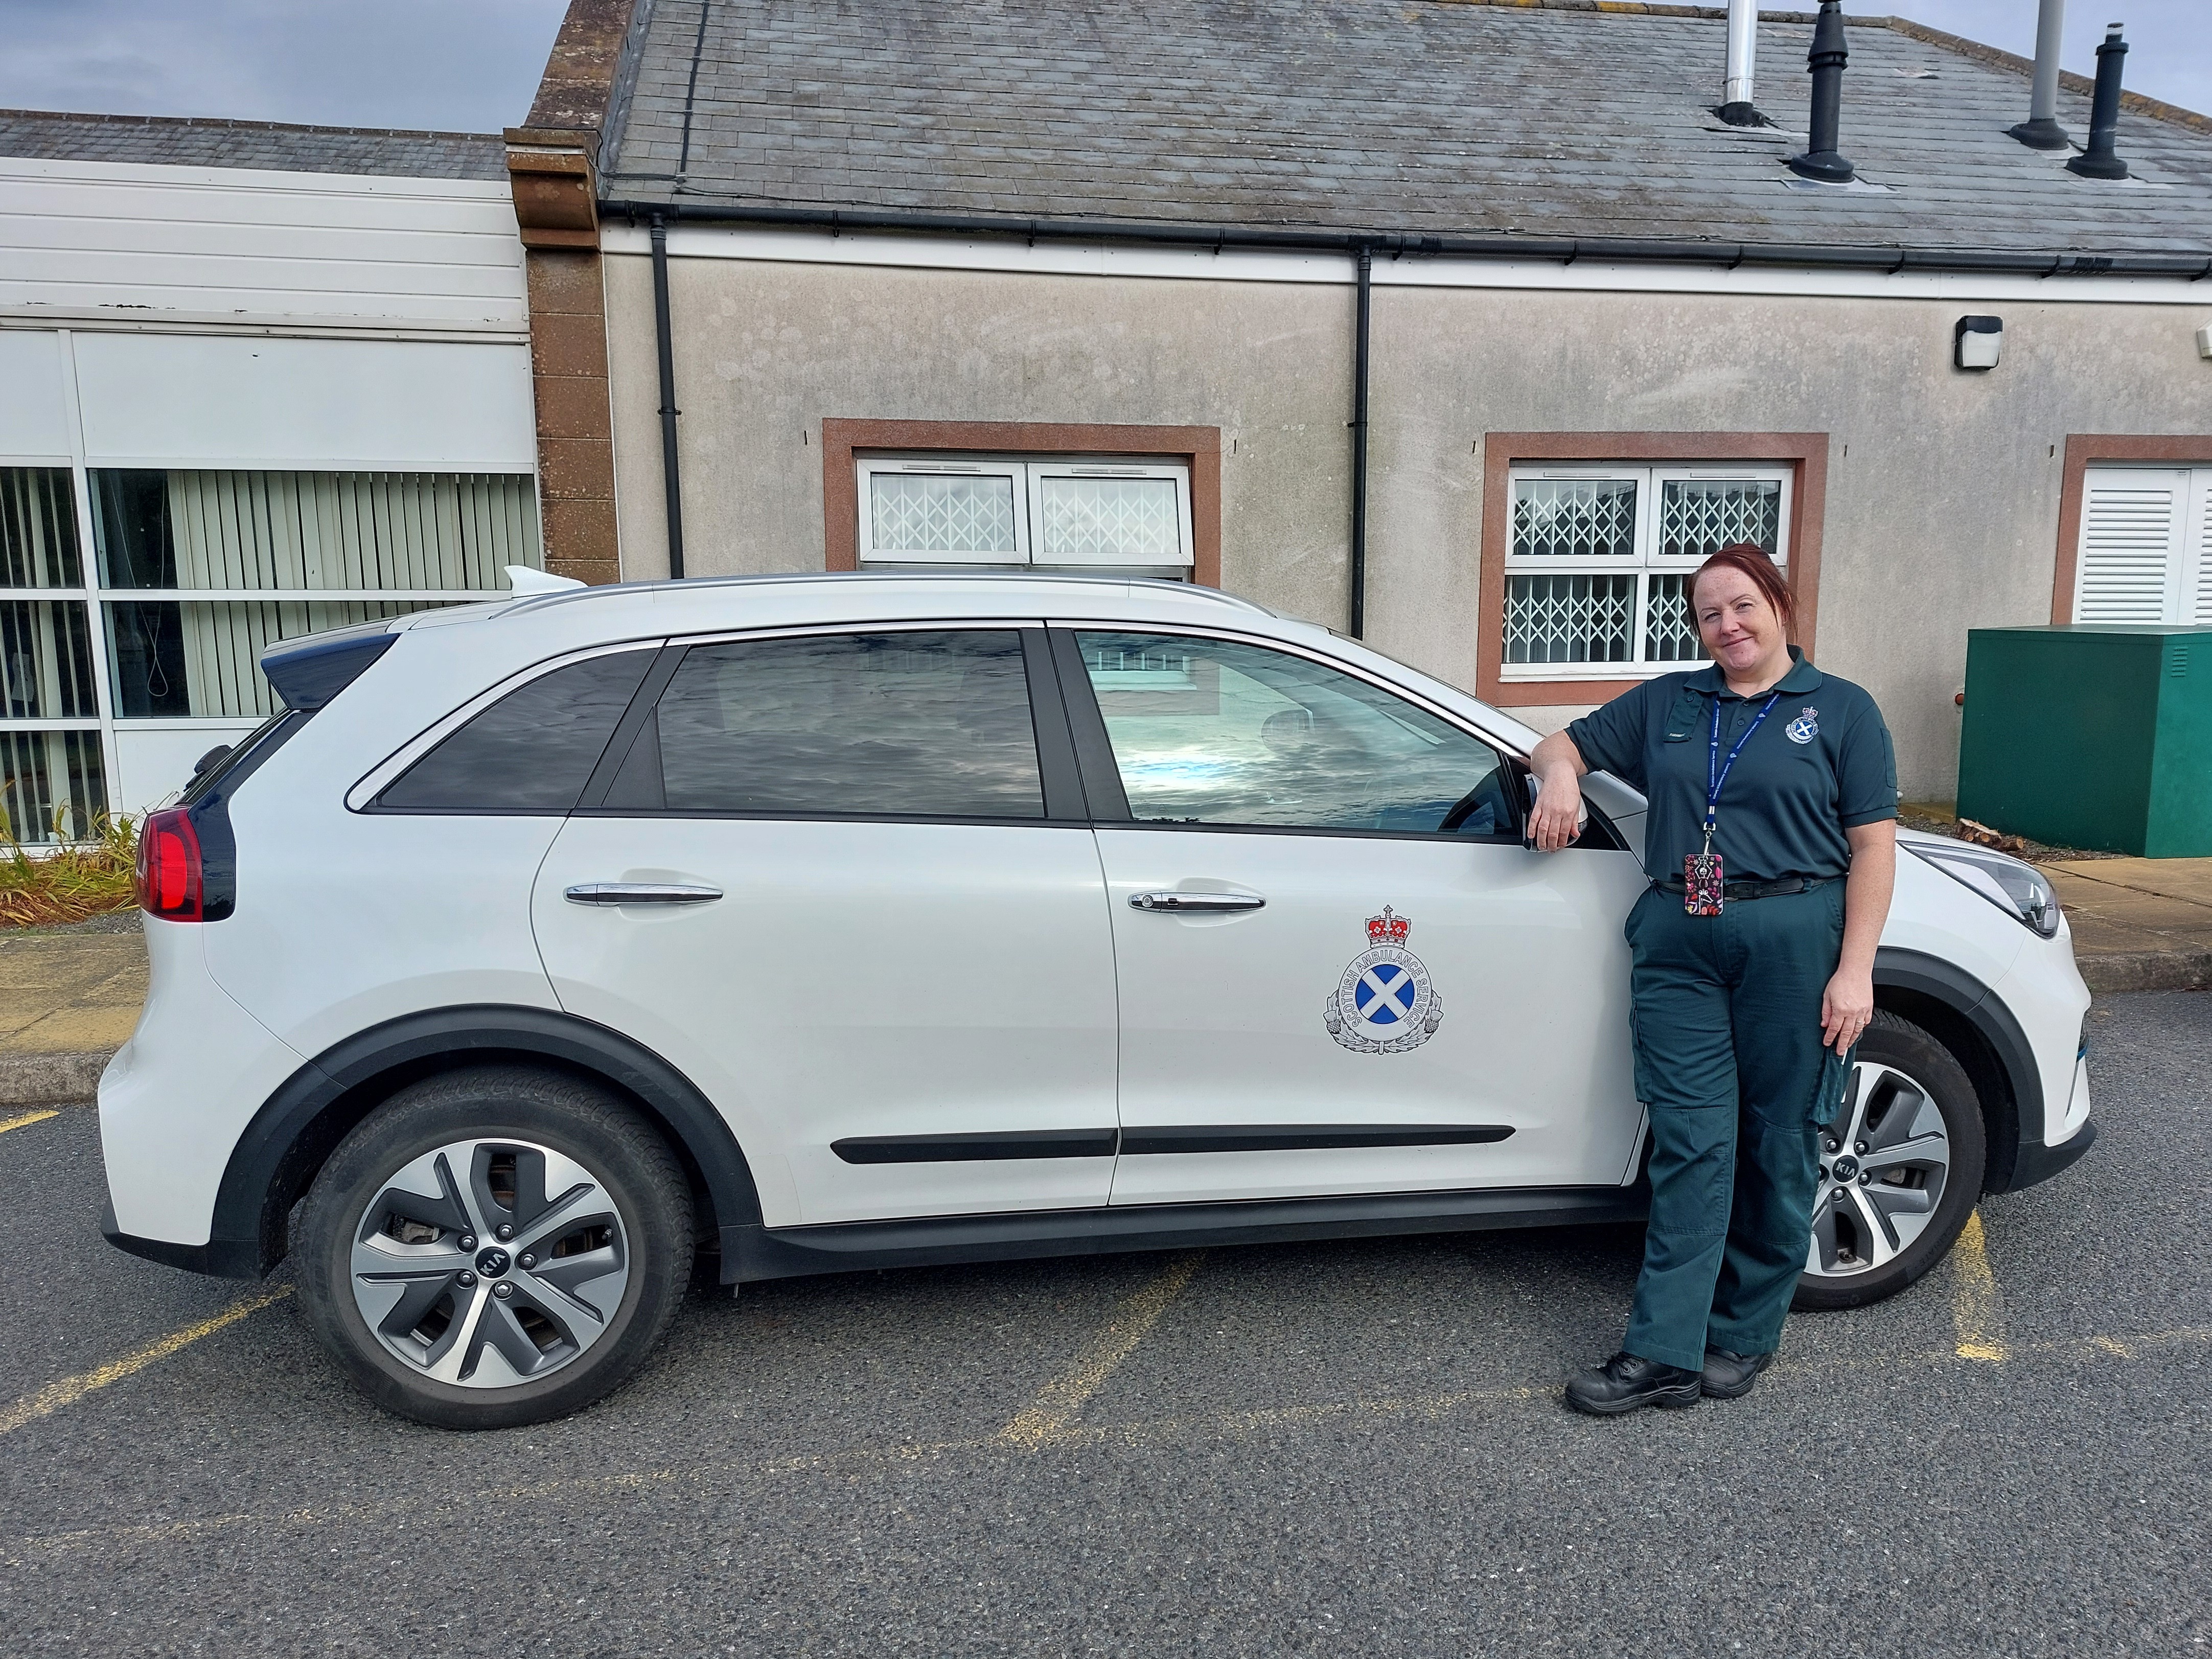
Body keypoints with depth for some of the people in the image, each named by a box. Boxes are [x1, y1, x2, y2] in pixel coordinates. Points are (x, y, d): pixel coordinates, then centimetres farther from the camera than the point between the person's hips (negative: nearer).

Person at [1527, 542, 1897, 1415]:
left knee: (1776, 1148, 6)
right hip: (1677, 943, 2)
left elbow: (1872, 847, -1)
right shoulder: (1665, 703, 14)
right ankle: (1664, 1353, 2)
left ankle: (1744, 1336, 22)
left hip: (1792, 941, -2)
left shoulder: (1841, 710, 5)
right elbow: (1565, 742, 21)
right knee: (1690, 1146, 0)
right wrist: (1559, 771, -5)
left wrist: (1854, 971, -9)